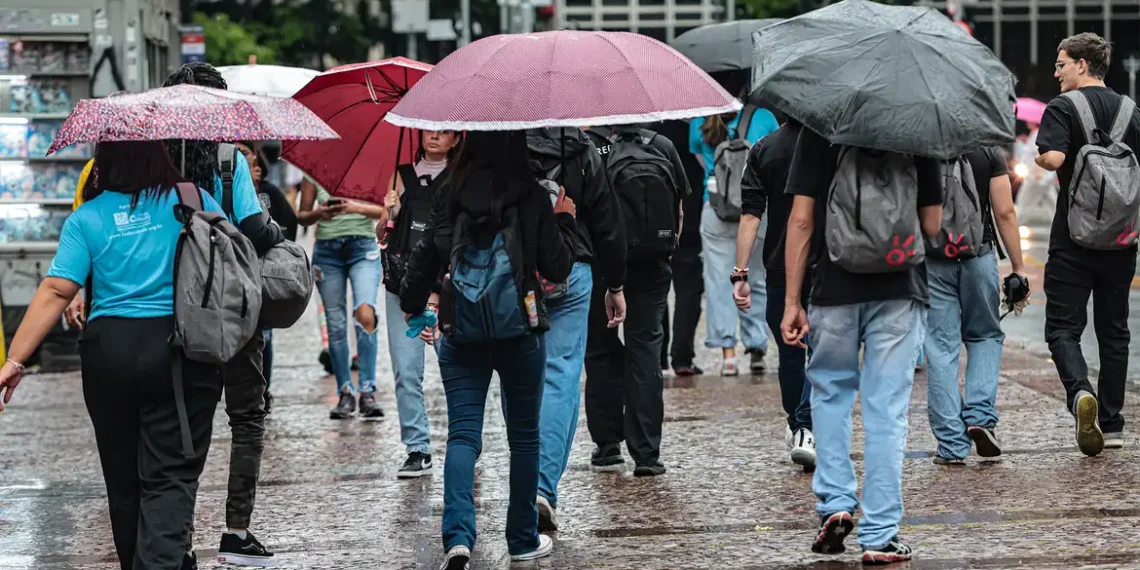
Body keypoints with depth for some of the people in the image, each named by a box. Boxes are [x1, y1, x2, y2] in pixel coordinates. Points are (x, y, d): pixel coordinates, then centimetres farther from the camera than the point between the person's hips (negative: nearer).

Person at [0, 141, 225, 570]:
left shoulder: (86, 218, 0)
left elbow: (55, 292, -6)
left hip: (109, 351, 2)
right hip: (182, 350, -1)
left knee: (123, 476, 15)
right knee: (171, 474, -2)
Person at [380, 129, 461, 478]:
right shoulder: (403, 176, 13)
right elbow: (381, 236, 15)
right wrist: (389, 214, -5)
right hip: (402, 285, 3)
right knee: (406, 372, -2)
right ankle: (418, 451, 2)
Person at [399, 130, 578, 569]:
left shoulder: (453, 195, -1)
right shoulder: (533, 197, -6)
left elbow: (428, 254, 3)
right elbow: (556, 268, -4)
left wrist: (412, 305, 20)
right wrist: (564, 221, 11)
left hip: (462, 331, 1)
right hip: (520, 330, -1)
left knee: (462, 434, 0)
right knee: (524, 435, 13)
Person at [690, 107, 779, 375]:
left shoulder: (699, 123, 3)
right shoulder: (764, 117, 2)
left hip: (716, 209, 0)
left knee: (719, 281, 2)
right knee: (755, 280, 10)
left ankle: (728, 352, -6)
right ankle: (757, 349, 9)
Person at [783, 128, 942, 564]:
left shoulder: (819, 129, -3)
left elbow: (802, 220, -4)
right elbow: (932, 225, 3)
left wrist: (792, 301, -2)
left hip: (835, 287, 0)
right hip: (900, 289, 0)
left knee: (830, 392, 21)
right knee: (887, 410, 3)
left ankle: (834, 503, 9)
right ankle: (880, 536, 2)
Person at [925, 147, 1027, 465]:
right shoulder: (989, 152, -1)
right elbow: (1005, 213, -4)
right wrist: (1018, 267, 2)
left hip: (932, 260, 0)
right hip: (978, 257, 0)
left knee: (941, 349, 3)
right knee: (985, 337, 20)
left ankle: (952, 446, 0)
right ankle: (981, 416, -1)